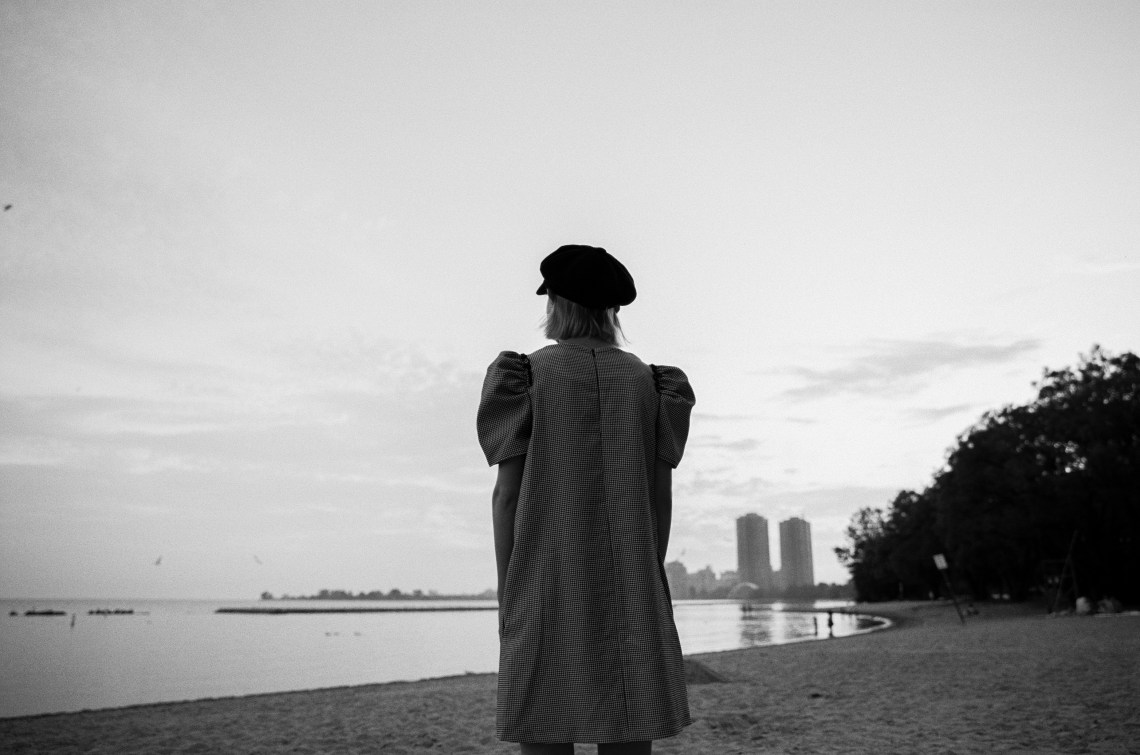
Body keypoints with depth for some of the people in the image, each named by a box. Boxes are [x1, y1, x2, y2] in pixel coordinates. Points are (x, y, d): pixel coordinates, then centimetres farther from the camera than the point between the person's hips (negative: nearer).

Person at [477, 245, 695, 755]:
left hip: (548, 583, -3)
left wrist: (508, 591, -1)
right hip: (626, 588, 3)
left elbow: (508, 490, -5)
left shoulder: (527, 375, -1)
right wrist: (647, 584, 11)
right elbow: (660, 493, 5)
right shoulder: (646, 380, 9)